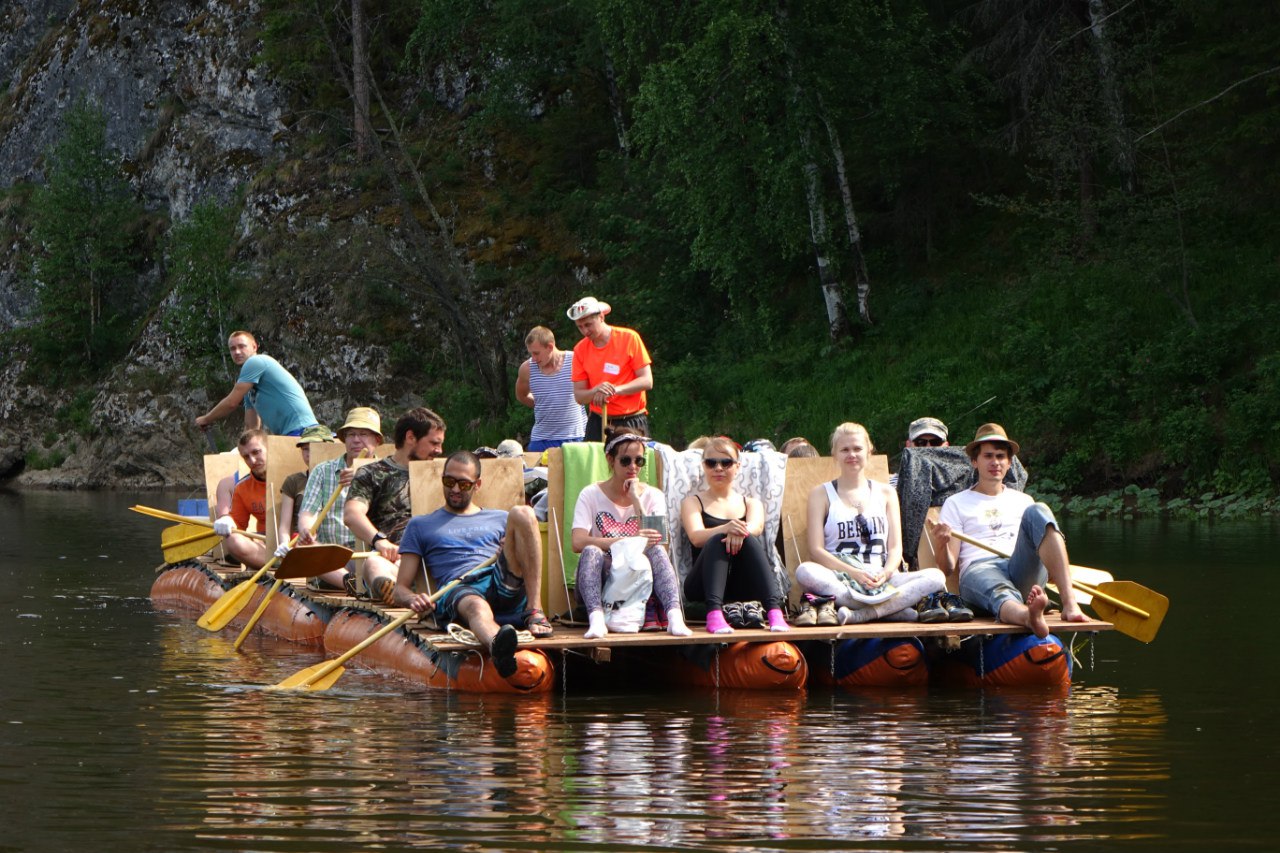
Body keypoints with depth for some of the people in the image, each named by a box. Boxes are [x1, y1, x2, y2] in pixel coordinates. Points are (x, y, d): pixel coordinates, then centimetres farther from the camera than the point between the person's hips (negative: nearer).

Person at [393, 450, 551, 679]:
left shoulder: (501, 520, 33)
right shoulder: (420, 526, 27)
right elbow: (400, 589, 19)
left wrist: (511, 553, 0)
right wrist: (413, 599, -7)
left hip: (504, 585, 2)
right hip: (457, 590, -2)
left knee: (522, 514, -19)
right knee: (477, 607, -41)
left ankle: (534, 610, -30)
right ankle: (497, 646, -78)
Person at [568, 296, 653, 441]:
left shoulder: (629, 338, -5)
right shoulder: (580, 350, 4)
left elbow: (647, 381, -7)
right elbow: (578, 395, 3)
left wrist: (617, 389, -21)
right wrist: (596, 391, -19)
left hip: (632, 423, -2)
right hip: (598, 422, 2)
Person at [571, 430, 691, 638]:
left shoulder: (653, 496, 10)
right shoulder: (591, 496, 4)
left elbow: (656, 541, -7)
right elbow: (578, 543, -15)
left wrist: (636, 499, -8)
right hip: (602, 585, -1)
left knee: (657, 550, -27)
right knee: (591, 551, -30)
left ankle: (674, 614, -47)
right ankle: (596, 619, -49)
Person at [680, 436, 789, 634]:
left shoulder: (751, 503, 22)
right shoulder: (693, 502, 15)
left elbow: (756, 527, -3)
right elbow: (696, 537, -6)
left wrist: (740, 531, -29)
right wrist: (725, 529, -29)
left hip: (742, 587, 2)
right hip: (704, 585, -1)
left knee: (749, 540, -28)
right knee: (717, 540, -30)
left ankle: (775, 611, -45)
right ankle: (714, 613, -49)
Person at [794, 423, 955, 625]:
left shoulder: (885, 493, 20)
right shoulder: (821, 494, 11)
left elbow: (895, 547, 11)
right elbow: (816, 550, -1)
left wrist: (886, 573, -13)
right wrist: (854, 573, -17)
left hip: (881, 581, 2)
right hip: (840, 581, -2)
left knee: (936, 577, -23)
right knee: (805, 571, -36)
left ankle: (857, 615, -40)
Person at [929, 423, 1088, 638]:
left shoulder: (1023, 501, 30)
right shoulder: (956, 504, 20)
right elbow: (948, 568, 11)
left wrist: (1054, 569, 3)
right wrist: (941, 545, -13)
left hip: (1023, 573, 3)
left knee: (1037, 512, -23)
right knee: (1000, 593, -41)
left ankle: (1069, 602, -42)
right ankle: (1028, 616, -81)